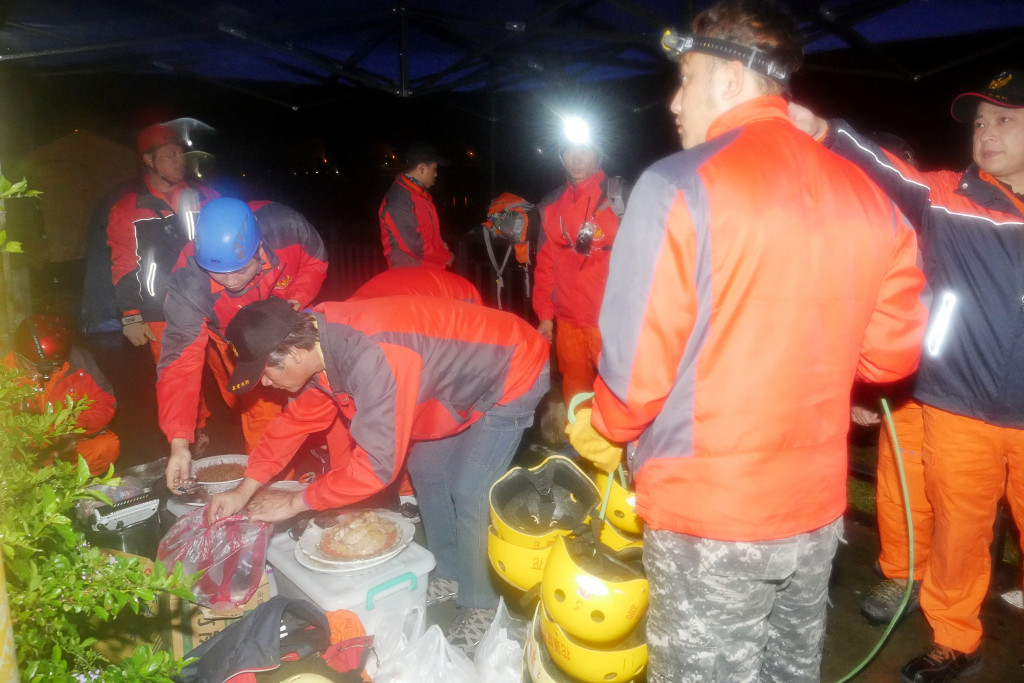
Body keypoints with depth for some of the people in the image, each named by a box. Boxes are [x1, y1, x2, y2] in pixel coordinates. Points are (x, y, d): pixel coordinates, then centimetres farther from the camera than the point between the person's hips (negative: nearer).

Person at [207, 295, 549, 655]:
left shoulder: (371, 358, -40)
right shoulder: (318, 343, -9)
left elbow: (377, 464, -36)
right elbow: (298, 419, 5)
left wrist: (296, 501, -22)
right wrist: (244, 490, 2)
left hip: (513, 374, -9)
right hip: (464, 376, 9)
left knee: (470, 494, -8)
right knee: (426, 470, 14)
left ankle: (480, 604, 16)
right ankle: (450, 575, 34)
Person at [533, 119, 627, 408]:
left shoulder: (618, 195, -1)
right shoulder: (552, 205, 12)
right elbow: (546, 263, 13)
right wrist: (545, 314, 10)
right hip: (568, 320, 4)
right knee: (574, 392, 12)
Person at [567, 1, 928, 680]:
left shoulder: (679, 186, -17)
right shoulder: (868, 196, 0)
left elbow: (636, 365, -17)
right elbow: (893, 350, 4)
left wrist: (602, 433, 2)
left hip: (707, 514, -5)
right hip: (817, 505, 6)